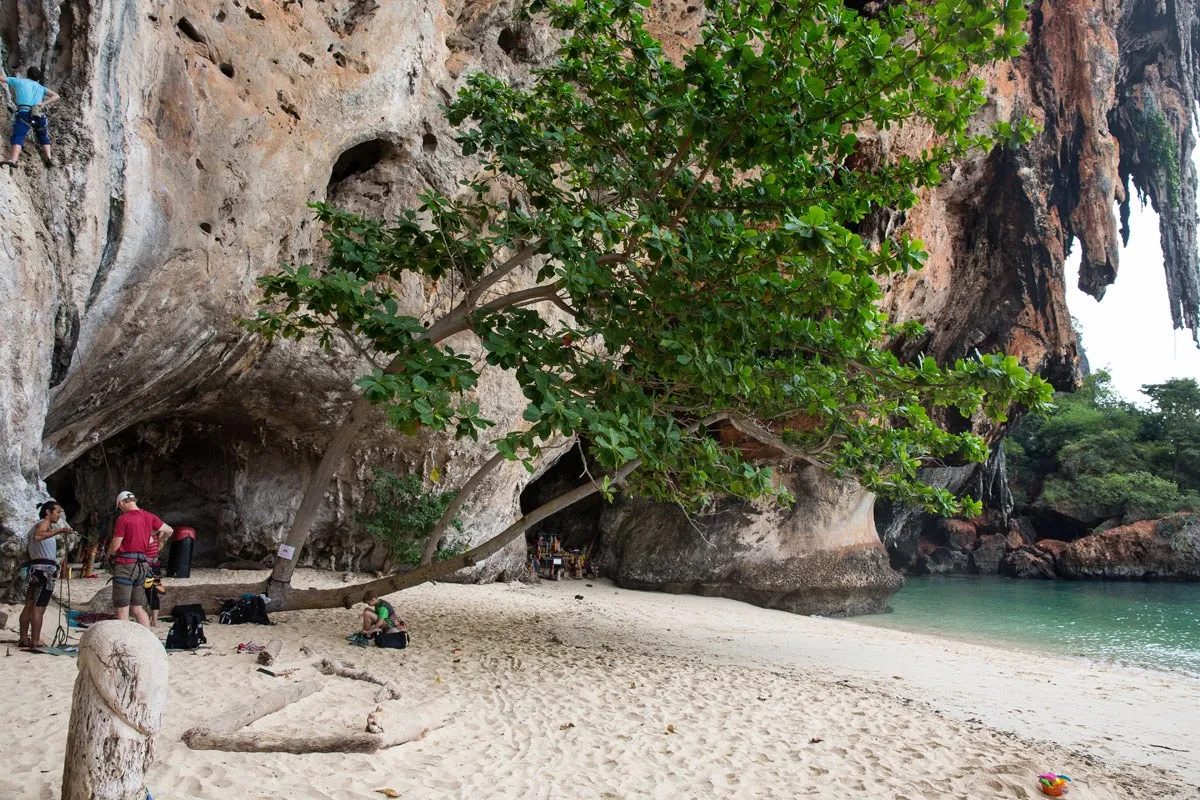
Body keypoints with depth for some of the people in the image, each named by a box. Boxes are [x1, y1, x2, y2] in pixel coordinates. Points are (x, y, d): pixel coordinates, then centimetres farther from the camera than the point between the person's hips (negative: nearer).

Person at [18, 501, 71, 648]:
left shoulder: (37, 525, 23)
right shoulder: (44, 523, -6)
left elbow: (27, 549, 28)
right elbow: (37, 536, -30)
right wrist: (59, 531, -36)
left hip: (34, 569, 10)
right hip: (44, 568, -10)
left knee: (29, 605, 12)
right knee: (39, 607, -10)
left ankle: (23, 638, 16)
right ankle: (35, 641, -11)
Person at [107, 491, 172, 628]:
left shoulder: (123, 519, -11)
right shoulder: (149, 517, 7)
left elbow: (115, 547, -10)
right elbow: (169, 530, 15)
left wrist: (109, 554, 12)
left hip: (125, 565, -7)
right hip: (141, 565, 7)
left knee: (122, 610, -1)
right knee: (138, 608, 14)